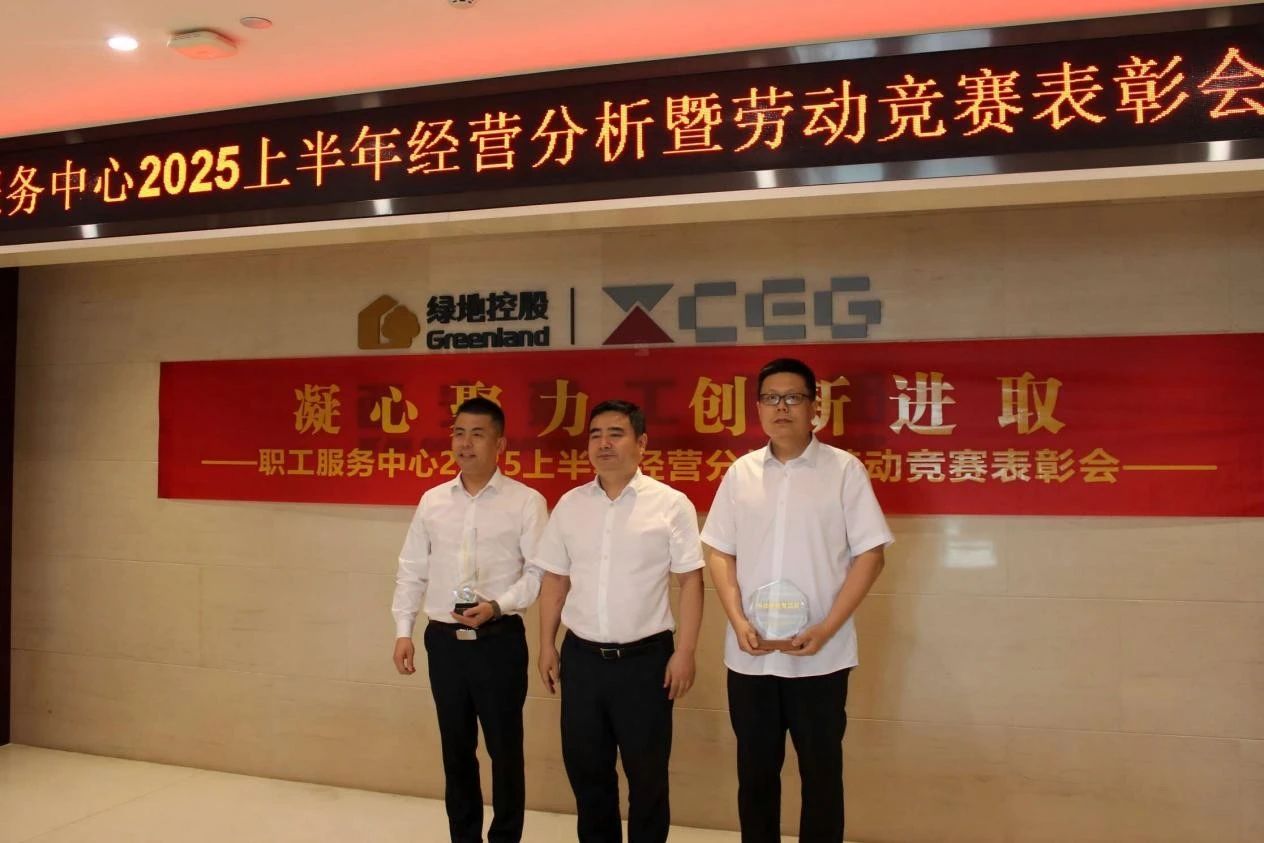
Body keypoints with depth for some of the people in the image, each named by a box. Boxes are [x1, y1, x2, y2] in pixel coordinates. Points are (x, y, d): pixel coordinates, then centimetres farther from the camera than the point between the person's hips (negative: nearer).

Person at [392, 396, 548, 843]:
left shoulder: (526, 502, -6)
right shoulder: (432, 501, 6)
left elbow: (539, 571, -8)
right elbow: (411, 571, 9)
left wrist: (497, 605, -20)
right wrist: (403, 631, 4)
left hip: (500, 640, -4)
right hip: (444, 639, 4)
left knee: (504, 748, 8)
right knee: (456, 748, 16)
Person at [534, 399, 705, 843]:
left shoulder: (671, 504, -7)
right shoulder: (569, 504, 4)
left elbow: (691, 581, -6)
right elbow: (554, 580, 9)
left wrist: (685, 652, -10)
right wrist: (547, 646, 8)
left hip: (645, 657, -3)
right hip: (581, 656, 4)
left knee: (647, 774, 12)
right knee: (585, 770, 17)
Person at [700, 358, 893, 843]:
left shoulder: (844, 469, -4)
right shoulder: (740, 473, 5)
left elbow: (869, 554, -5)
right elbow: (718, 552, 7)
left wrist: (827, 628, -14)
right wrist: (738, 621, -6)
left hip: (819, 655, -3)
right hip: (749, 654, 3)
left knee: (821, 773, 9)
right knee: (755, 771, 14)